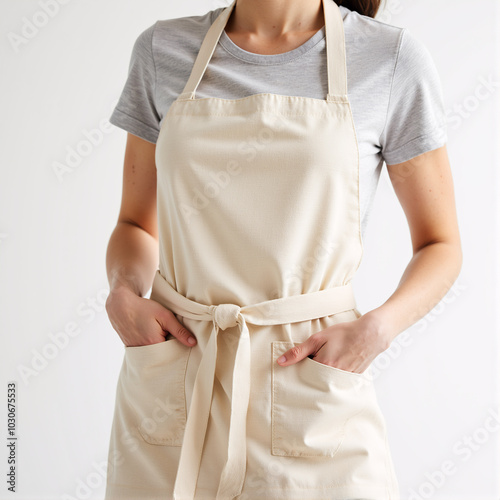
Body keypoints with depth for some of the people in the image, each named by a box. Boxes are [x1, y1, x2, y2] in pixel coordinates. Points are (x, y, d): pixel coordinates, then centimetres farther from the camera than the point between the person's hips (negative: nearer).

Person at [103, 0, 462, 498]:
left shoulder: (392, 58, -3)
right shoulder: (162, 48, 4)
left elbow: (440, 245, 3)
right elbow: (136, 224, 12)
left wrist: (376, 328, -15)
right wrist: (123, 294, -8)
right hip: (172, 385, 3)